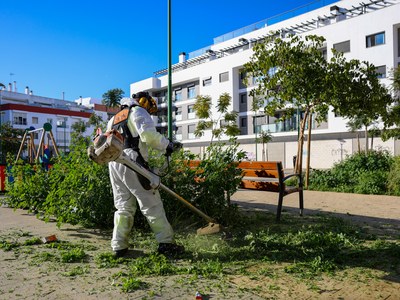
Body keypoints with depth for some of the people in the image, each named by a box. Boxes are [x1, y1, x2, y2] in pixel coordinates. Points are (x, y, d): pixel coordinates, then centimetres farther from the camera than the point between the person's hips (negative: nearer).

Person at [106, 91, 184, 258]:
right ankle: (166, 243, -3)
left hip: (113, 164, 8)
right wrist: (167, 145, -5)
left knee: (124, 206, 13)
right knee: (151, 204, -4)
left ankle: (119, 246, 11)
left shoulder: (113, 119, 30)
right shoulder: (138, 111, 5)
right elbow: (148, 134, -14)